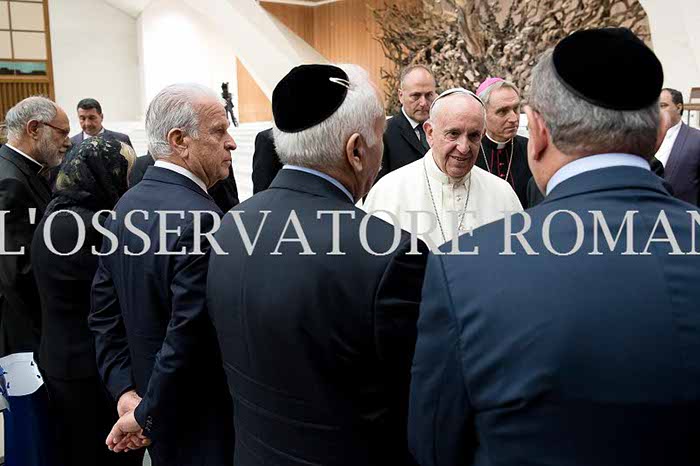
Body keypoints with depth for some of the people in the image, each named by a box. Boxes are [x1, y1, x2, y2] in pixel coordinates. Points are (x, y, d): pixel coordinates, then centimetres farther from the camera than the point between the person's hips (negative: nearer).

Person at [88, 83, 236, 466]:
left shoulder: (127, 205, 1)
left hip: (149, 395, 8)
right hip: (202, 425, -8)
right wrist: (145, 417, -14)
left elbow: (104, 312, 3)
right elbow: (187, 338, -27)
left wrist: (126, 391, 0)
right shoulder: (198, 218, -26)